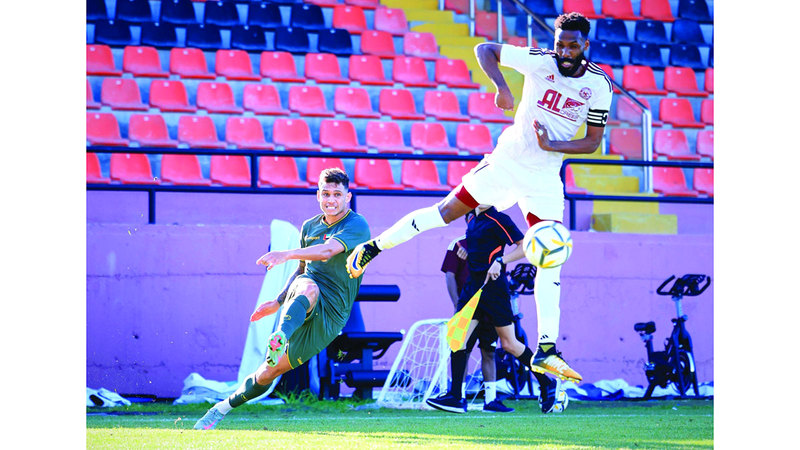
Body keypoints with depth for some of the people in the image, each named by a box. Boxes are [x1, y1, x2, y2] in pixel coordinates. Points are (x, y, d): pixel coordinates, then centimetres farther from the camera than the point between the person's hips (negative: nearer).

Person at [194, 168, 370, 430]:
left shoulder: (357, 226, -7)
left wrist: (286, 254, -40)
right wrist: (278, 302, 20)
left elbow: (327, 251, -26)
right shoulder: (310, 226, 16)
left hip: (330, 316, -5)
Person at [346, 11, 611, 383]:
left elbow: (594, 141, -2)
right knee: (446, 212, 2)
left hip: (545, 178, 1)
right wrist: (501, 86, -24)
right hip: (507, 160, -1)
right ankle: (372, 247, 22)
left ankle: (546, 351, -7)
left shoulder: (598, 85, -6)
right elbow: (484, 49, -6)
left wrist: (551, 145, -17)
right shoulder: (540, 61, -12)